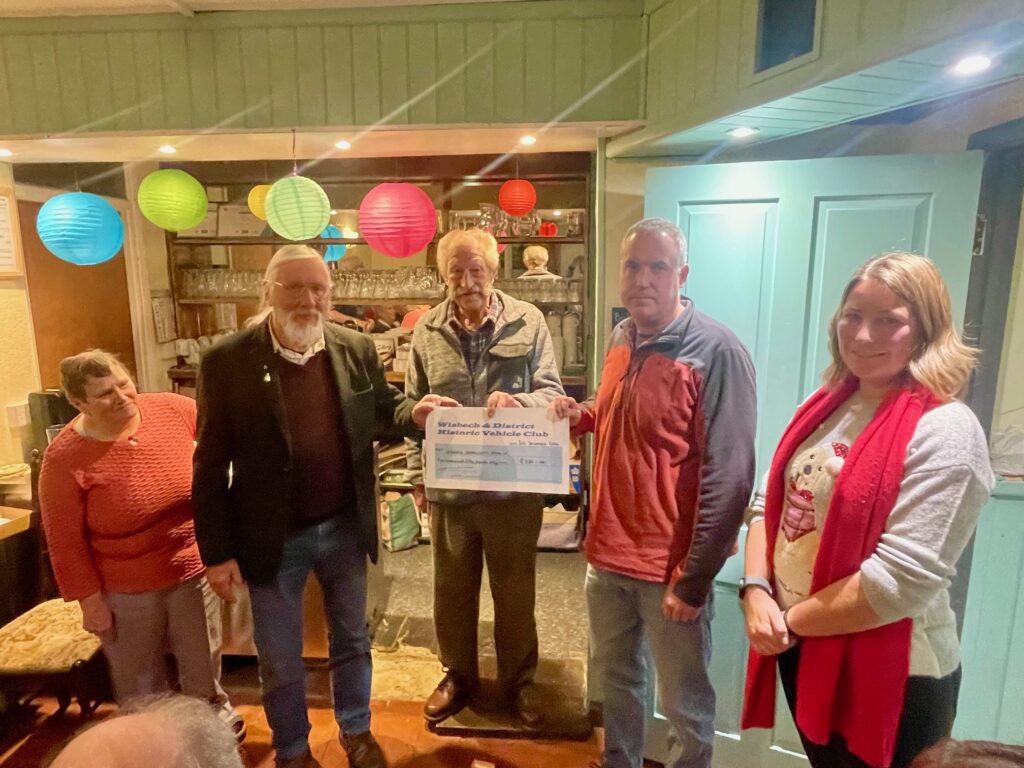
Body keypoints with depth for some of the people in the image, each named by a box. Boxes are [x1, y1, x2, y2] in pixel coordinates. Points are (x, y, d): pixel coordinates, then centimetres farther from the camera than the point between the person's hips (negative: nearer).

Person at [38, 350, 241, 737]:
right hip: (125, 589, -1)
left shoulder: (173, 409, -13)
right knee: (139, 680, 22)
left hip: (193, 569, 2)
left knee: (203, 664, 21)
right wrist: (90, 600, -7)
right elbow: (66, 542, -10)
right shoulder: (65, 458, -18)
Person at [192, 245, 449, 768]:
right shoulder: (226, 361, -13)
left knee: (351, 640, 22)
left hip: (344, 527, 2)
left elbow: (381, 412, 7)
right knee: (279, 661, 19)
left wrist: (414, 412, -16)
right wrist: (217, 551, -8)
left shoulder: (357, 350, -6)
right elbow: (211, 465, -10)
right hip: (272, 537, -2)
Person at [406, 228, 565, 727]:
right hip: (448, 484, 2)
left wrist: (518, 400, -28)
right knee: (452, 589, 19)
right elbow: (412, 407, 5)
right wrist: (417, 475, 4)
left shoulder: (528, 321, -6)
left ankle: (519, 680, 40)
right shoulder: (427, 329, 0)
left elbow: (552, 392, -6)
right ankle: (458, 674, 43)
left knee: (515, 591, 16)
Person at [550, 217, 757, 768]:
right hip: (608, 554, 7)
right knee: (615, 676, 26)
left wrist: (692, 579, -17)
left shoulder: (716, 352, -18)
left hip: (669, 567, -7)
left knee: (685, 706, 15)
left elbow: (729, 480, -19)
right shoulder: (621, 339, 4)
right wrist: (580, 416, -3)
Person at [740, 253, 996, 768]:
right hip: (801, 652, 6)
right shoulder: (826, 406, 2)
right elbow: (769, 505, 3)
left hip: (889, 676, -6)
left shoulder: (944, 431, -19)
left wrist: (792, 620, -15)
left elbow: (901, 580, -24)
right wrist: (756, 591, -11)